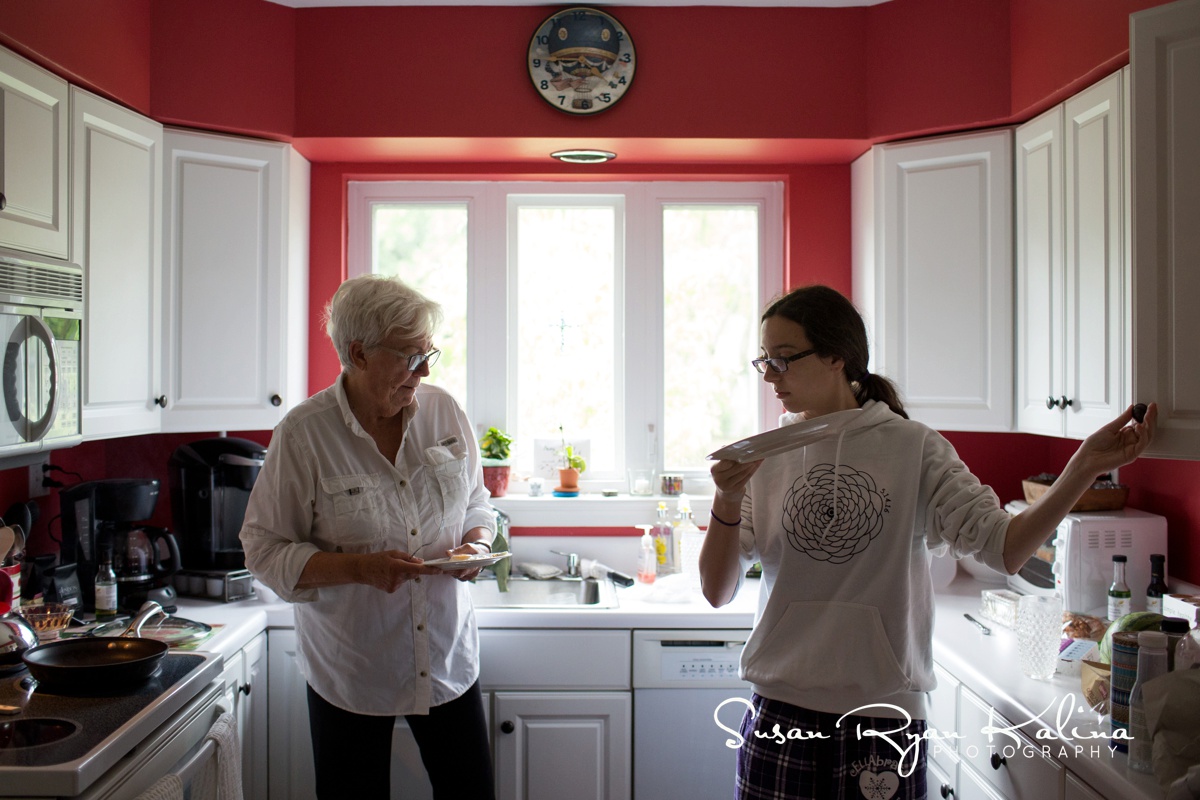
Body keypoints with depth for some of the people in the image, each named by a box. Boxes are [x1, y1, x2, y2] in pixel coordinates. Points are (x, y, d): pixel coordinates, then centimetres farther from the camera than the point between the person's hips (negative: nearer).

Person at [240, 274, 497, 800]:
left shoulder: (444, 411, -2)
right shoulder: (303, 433, -13)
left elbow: (476, 503, 12)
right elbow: (266, 550, -10)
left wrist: (475, 544, -10)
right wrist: (360, 567, -24)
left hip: (448, 657, 3)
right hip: (349, 672, -3)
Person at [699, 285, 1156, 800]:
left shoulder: (913, 448, -3)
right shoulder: (763, 457, 1)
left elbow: (1005, 548, -12)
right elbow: (717, 592, -3)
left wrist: (1086, 467, -22)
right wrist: (727, 502, -19)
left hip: (882, 718, -1)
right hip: (779, 713, 2)